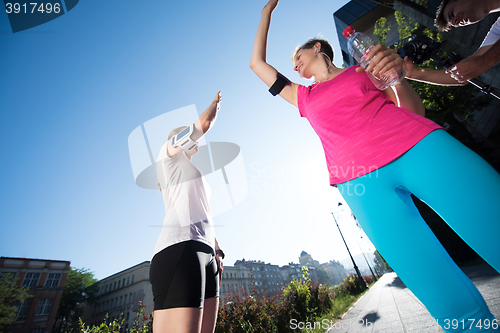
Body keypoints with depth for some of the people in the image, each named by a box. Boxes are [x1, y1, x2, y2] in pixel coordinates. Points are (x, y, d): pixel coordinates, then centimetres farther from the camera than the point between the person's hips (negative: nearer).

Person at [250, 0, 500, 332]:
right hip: (361, 183, 0)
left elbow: (416, 111, 14)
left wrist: (397, 76, -5)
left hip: (419, 148, 1)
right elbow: (257, 62, 34)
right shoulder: (304, 97, 26)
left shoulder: (362, 69, 22)